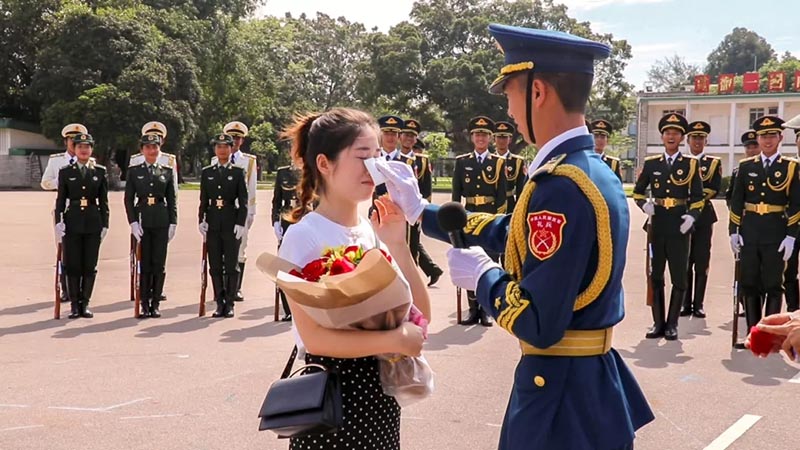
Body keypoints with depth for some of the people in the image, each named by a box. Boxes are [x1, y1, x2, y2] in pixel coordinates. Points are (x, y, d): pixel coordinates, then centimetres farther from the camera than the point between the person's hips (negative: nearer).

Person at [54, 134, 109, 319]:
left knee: (90, 265, 3)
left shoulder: (100, 171, 6)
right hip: (72, 222, -1)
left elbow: (104, 201, 6)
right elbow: (60, 199, 4)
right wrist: (58, 221, -7)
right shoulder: (65, 172, 4)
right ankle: (74, 305, 10)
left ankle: (85, 304, 12)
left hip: (93, 223, 1)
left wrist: (105, 224, 2)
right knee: (72, 265, 2)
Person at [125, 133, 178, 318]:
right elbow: (128, 199, 3)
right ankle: (145, 304, 8)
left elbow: (172, 199, 8)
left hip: (161, 222, 1)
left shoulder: (167, 172, 8)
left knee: (159, 264, 1)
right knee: (144, 264, 1)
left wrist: (173, 223, -1)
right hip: (142, 222, -1)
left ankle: (155, 304, 9)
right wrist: (133, 222, -7)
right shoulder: (134, 172, 6)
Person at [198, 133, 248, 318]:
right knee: (215, 266, 5)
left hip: (231, 225, -2)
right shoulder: (207, 173, 10)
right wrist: (202, 221, -1)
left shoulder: (238, 173, 3)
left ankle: (229, 304, 7)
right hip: (213, 225, 3)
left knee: (231, 266, 0)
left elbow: (243, 201, 0)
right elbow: (203, 200, 10)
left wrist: (240, 224, -9)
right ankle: (220, 304, 12)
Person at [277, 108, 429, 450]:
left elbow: (420, 315, -1)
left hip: (380, 391, 6)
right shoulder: (304, 236, -14)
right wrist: (396, 340, -24)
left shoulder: (375, 231, 4)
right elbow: (314, 338, -21)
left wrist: (398, 245, -10)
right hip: (331, 395, -6)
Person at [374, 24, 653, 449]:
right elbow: (509, 233, 18)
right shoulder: (596, 172, 6)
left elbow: (538, 324, -26)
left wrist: (483, 276, -9)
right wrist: (419, 210, 20)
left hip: (562, 392, -9)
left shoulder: (561, 186, -24)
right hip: (595, 382, 9)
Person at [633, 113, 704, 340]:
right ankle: (658, 323, 15)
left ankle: (672, 324, 10)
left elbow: (698, 197, 4)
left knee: (679, 278, 1)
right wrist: (644, 204, -6)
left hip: (679, 226, -2)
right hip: (657, 224, 2)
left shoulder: (691, 164, 3)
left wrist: (692, 216, -12)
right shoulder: (651, 163, 7)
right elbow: (638, 191, 14)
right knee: (655, 276, 6)